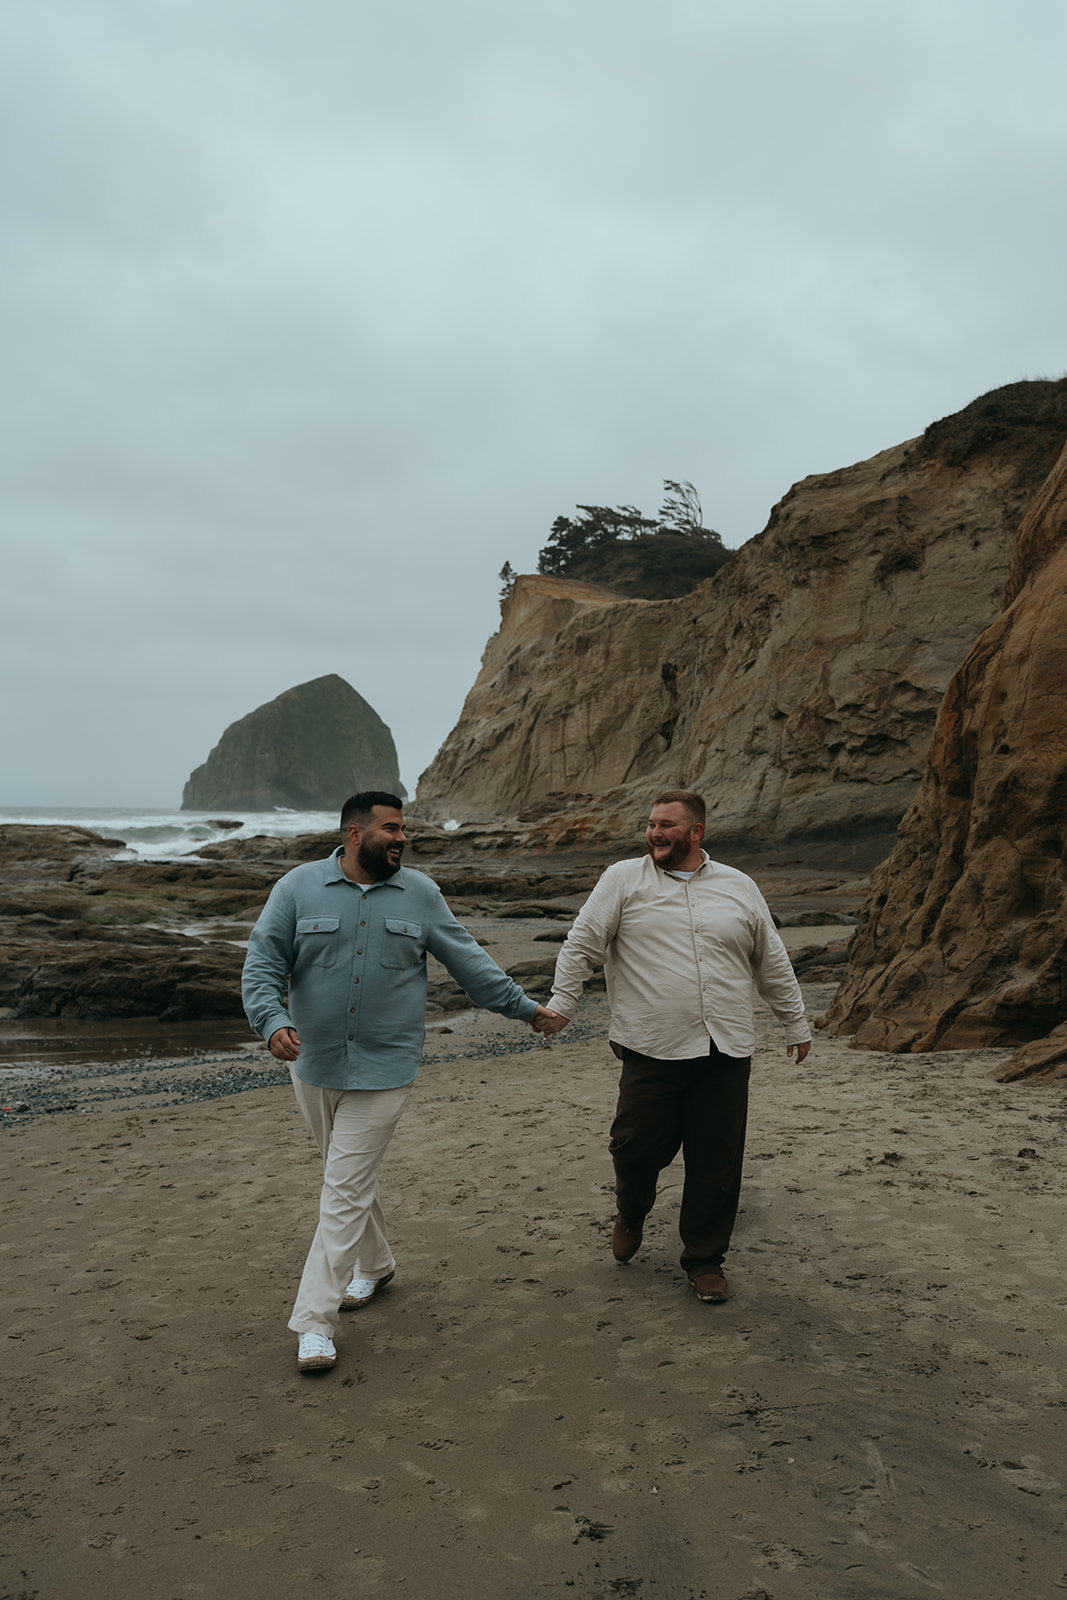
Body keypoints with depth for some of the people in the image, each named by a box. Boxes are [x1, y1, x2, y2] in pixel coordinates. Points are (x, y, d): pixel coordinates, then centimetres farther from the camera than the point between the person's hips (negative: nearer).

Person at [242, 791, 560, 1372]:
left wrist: (523, 1006, 12)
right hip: (313, 1065, 2)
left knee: (346, 1191, -3)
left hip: (383, 1069, -1)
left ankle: (314, 1321, 5)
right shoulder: (298, 888, -3)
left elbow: (468, 961, 9)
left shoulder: (420, 895, 2)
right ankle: (374, 1264, 43)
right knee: (350, 1175, 19)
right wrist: (272, 1021, -22)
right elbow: (262, 964, -5)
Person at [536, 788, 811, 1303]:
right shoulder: (623, 880, 3)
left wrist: (796, 1024, 22)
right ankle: (631, 1213, 34)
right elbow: (581, 943, 2)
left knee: (717, 1163, 6)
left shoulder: (739, 888, 11)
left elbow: (772, 964, 19)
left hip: (725, 1052, 2)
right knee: (638, 1147, 0)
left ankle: (705, 1259, 27)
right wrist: (561, 1004, -5)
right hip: (651, 1050, -2)